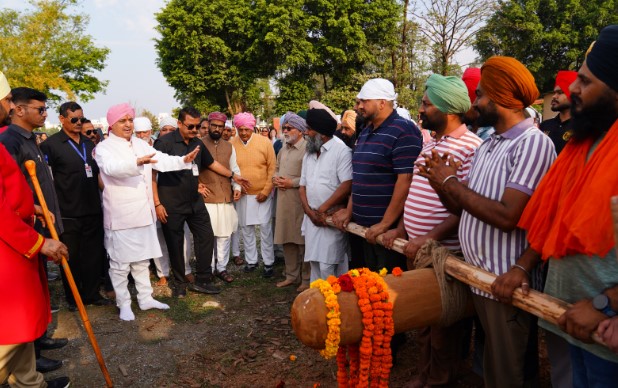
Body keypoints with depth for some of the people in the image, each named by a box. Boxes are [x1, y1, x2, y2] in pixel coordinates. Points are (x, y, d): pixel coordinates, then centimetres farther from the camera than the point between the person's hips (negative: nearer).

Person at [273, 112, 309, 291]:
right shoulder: (283, 150, 18)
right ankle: (291, 276, 25)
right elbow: (277, 169, 28)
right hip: (283, 201, 8)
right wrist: (275, 178, 7)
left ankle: (306, 279, 11)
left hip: (300, 201, -8)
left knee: (302, 240, -1)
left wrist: (292, 183, -16)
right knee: (287, 239, 12)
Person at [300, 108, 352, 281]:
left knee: (328, 266, -8)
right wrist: (309, 211, -3)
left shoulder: (341, 150, -10)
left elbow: (347, 185, -19)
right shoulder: (309, 154, 15)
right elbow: (303, 185, 14)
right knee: (314, 262, 12)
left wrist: (322, 209, -14)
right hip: (312, 219, 7)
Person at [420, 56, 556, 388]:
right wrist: (440, 183, -5)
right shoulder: (486, 146, 12)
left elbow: (506, 216, -27)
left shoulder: (533, 142, -17)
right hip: (477, 278, 8)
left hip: (507, 284, -8)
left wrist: (451, 182, -16)